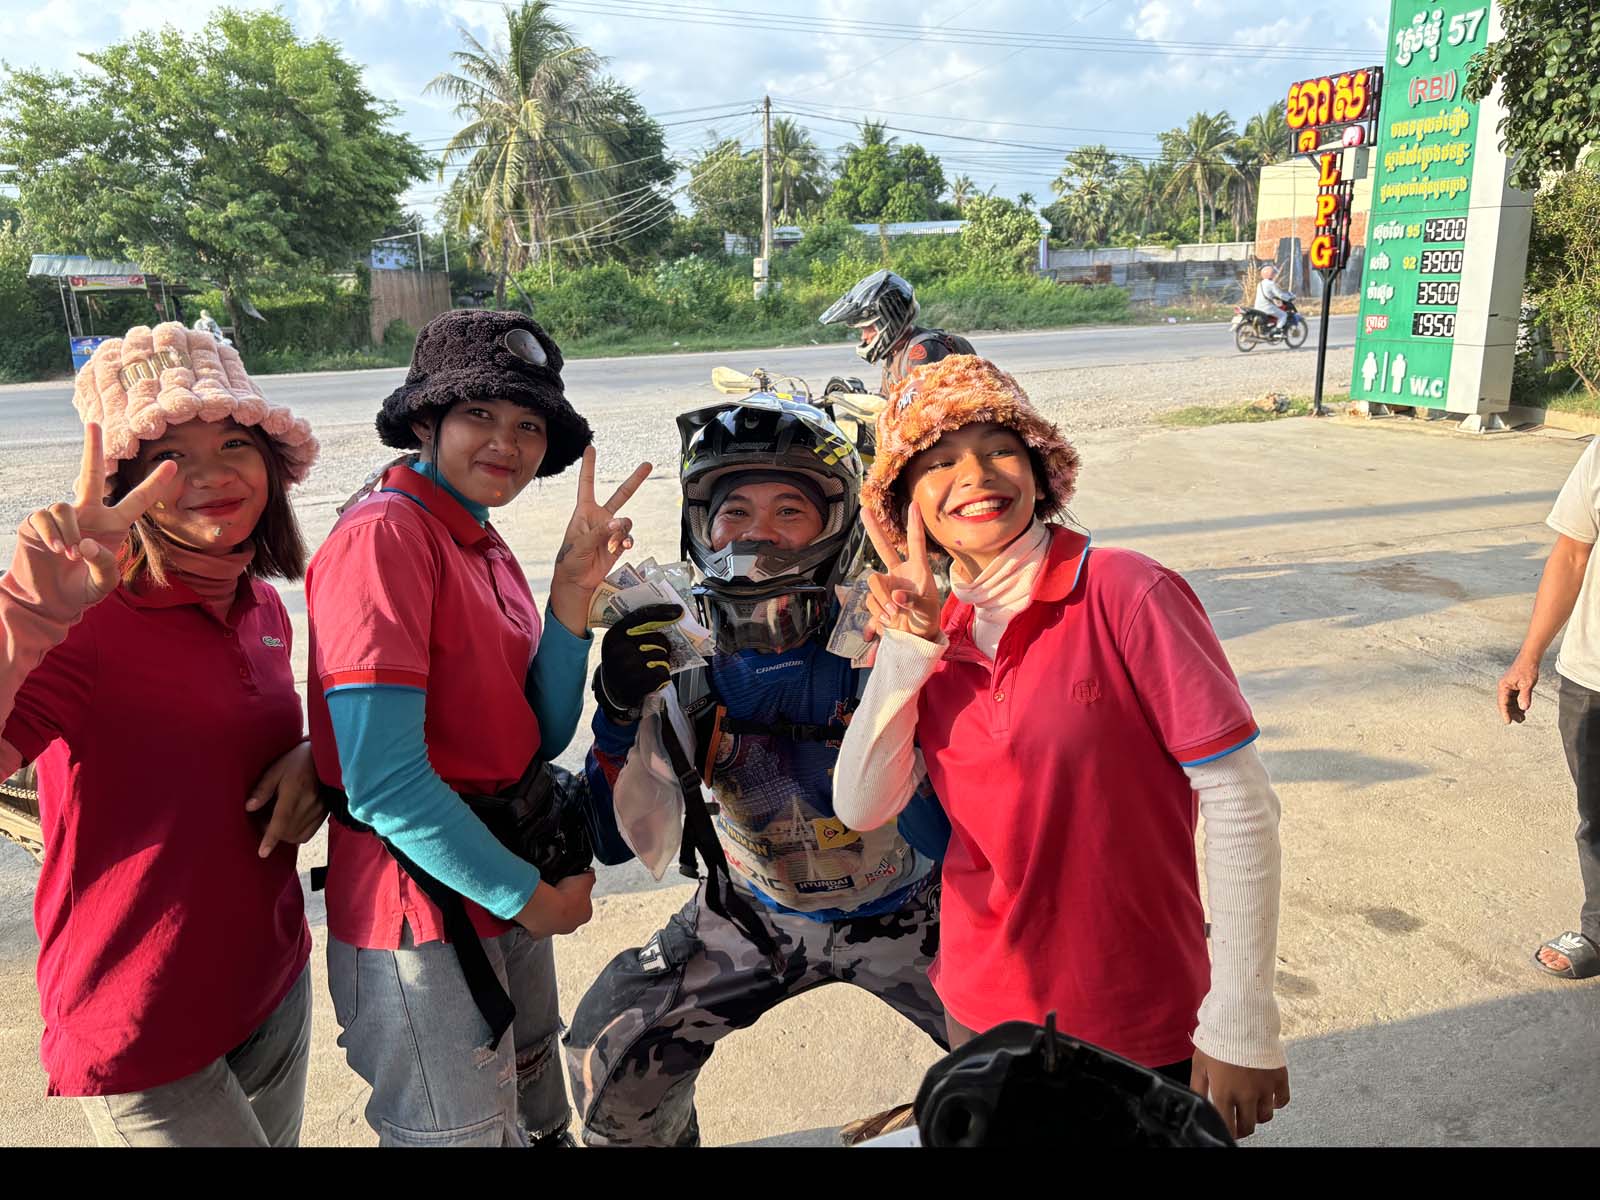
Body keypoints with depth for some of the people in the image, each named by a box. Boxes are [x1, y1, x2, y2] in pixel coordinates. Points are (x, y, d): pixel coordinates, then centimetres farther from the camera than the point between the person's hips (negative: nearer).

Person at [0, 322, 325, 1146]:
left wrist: (313, 760, -5)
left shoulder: (263, 607, 1)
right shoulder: (88, 624, -22)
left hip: (276, 985, 7)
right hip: (144, 1037, -7)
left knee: (278, 1136, 25)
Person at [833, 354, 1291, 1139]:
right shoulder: (936, 635, -2)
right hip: (980, 1010, 5)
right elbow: (862, 807, -8)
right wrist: (908, 646, -16)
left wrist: (1240, 1029, -17)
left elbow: (1240, 804, -18)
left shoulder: (1125, 594, -18)